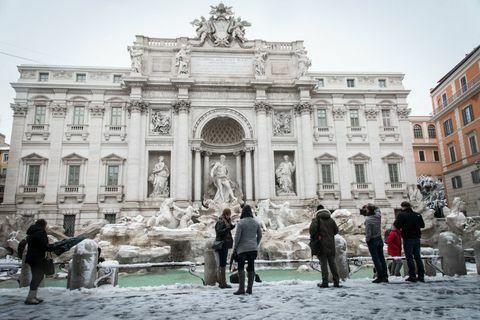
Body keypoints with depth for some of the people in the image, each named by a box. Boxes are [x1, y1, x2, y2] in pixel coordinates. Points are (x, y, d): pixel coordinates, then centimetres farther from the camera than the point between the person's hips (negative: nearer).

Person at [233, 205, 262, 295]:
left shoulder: (241, 222, -11)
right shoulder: (256, 222, 5)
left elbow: (237, 236, -12)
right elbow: (260, 235, 11)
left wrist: (235, 248, -2)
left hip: (242, 248, -5)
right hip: (253, 248, 5)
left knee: (241, 268, 0)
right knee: (251, 268, 8)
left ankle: (241, 289, -3)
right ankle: (249, 288, 12)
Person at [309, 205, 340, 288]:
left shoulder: (317, 219, -5)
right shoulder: (331, 220, 10)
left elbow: (312, 228, -19)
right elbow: (336, 230, 10)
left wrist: (312, 236, 0)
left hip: (321, 244, -4)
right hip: (331, 244, 4)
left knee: (323, 263, -1)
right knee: (332, 263, 11)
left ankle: (325, 282, -2)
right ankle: (336, 281, 12)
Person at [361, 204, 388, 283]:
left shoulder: (368, 219, -22)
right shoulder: (378, 216, -3)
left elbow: (368, 232, -21)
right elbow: (377, 209, 21)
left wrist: (367, 240, -6)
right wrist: (372, 206, 6)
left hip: (372, 241, -7)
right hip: (379, 239, 7)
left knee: (376, 259, -1)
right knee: (381, 258, 12)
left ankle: (380, 277, 1)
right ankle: (385, 277, 16)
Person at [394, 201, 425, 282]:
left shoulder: (402, 215, -10)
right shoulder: (417, 215, 6)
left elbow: (396, 226, -15)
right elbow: (422, 225, 16)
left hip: (408, 238, -5)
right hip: (417, 238, 5)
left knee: (409, 257, 0)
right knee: (417, 257, 12)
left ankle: (412, 276, -1)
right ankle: (421, 276, 14)